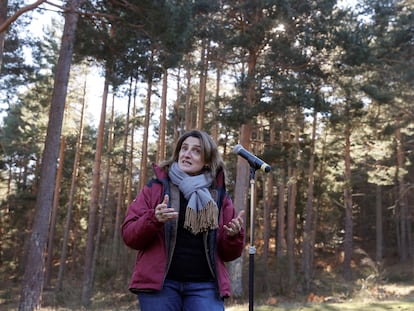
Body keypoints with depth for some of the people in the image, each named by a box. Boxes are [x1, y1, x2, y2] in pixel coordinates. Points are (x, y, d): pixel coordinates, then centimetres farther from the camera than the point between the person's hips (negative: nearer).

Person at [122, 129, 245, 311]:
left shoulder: (219, 196, 11)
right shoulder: (155, 188, 7)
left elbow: (228, 254, 12)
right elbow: (129, 235, 1)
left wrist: (234, 235, -10)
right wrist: (154, 219, -18)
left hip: (204, 286, 1)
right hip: (159, 283, -1)